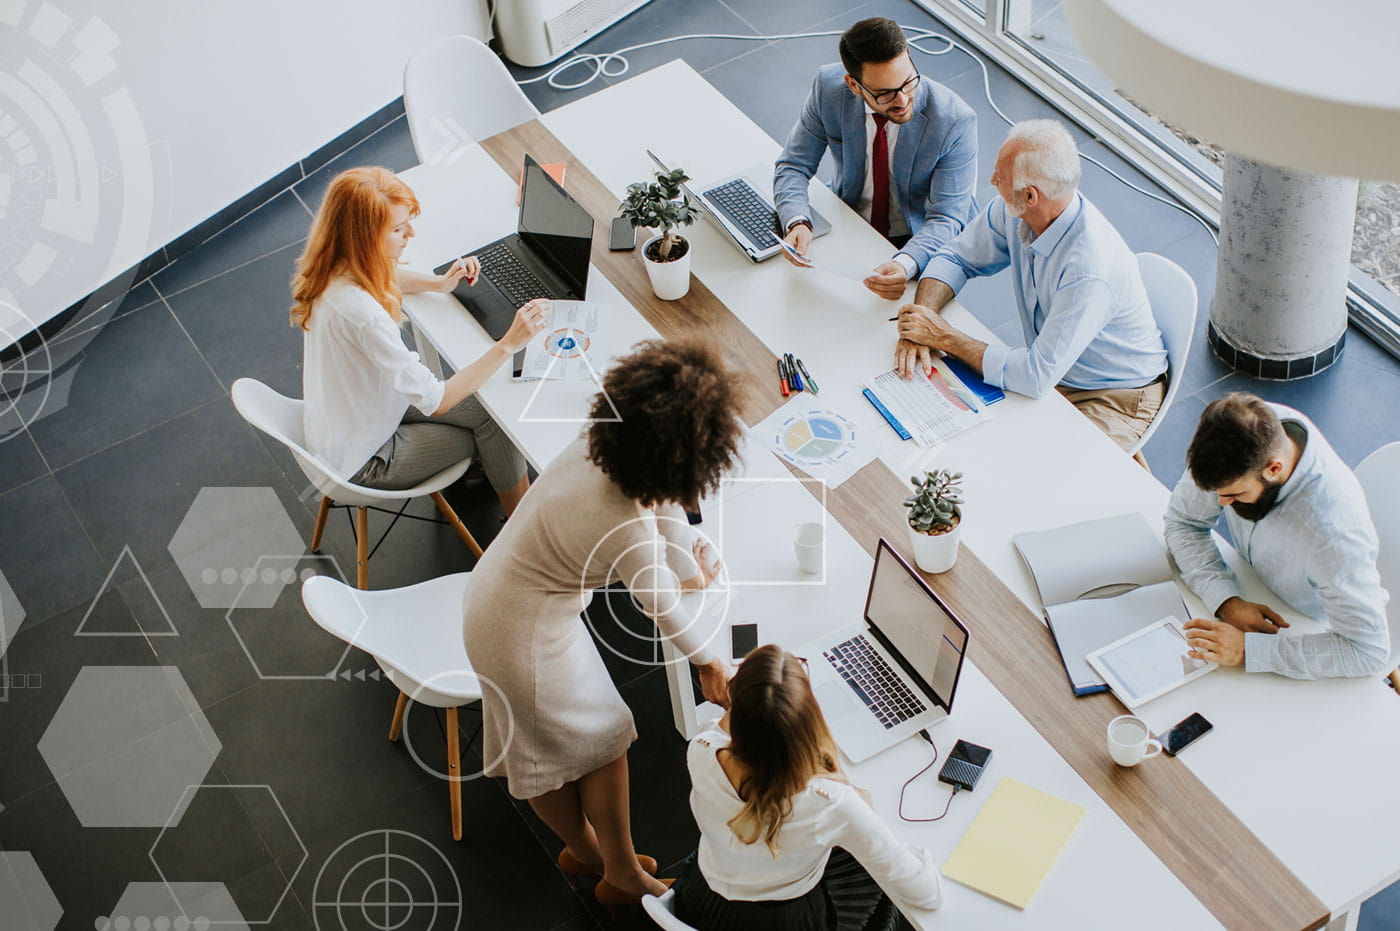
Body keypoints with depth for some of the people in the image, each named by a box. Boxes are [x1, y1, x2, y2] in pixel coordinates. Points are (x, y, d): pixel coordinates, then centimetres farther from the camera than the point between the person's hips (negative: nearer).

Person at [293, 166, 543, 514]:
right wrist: (507, 345, -33)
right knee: (495, 423, 3)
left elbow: (387, 275, 15)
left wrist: (439, 283, -2)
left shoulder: (332, 268, -12)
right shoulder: (361, 313, -40)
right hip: (361, 460, -8)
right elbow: (435, 401, -34)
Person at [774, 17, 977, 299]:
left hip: (918, 242, -3)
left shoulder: (955, 120, -24)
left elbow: (945, 220, -22)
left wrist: (905, 265, -44)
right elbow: (794, 165, -7)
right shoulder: (829, 87, -17)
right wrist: (797, 223, -30)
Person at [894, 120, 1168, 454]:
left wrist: (944, 337, -26)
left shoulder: (1090, 269, -34)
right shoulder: (1012, 211, -13)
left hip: (1114, 399, -6)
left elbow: (1036, 376, -34)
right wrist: (920, 326, -16)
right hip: (1049, 370, 7)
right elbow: (954, 258, 2)